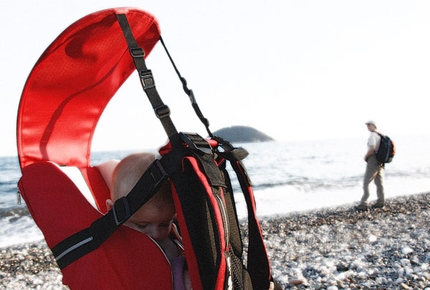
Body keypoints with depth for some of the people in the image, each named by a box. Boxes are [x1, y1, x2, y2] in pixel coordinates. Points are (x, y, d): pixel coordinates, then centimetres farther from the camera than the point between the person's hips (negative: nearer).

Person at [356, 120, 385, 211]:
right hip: (381, 162, 9)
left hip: (373, 161, -9)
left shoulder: (372, 135, -13)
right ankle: (380, 202, 20)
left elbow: (372, 148, -26)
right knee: (379, 183, 15)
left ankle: (364, 204, -8)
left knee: (366, 183, -5)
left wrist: (366, 156, -10)